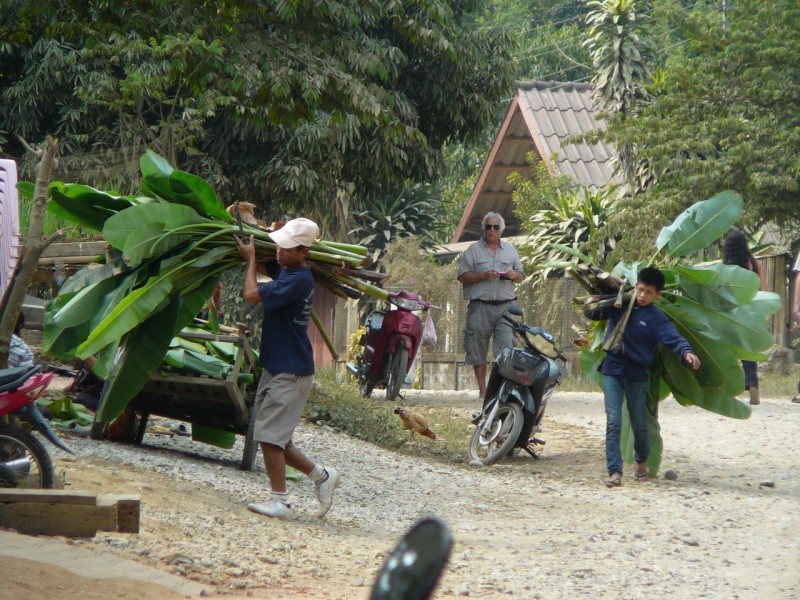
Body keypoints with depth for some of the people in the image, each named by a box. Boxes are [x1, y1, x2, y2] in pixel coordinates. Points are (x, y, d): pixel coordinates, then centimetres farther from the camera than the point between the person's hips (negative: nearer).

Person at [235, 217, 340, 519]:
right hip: (276, 368, 10)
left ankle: (280, 502, -1)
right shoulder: (284, 269, 8)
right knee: (274, 438, 12)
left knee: (269, 435, -8)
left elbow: (252, 294, -26)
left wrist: (251, 260, -11)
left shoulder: (298, 280, -21)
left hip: (291, 373, -10)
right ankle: (321, 475, 24)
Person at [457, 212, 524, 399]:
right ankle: (482, 389, 8)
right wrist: (484, 275, -13)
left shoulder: (510, 250, 17)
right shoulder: (473, 250, 7)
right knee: (478, 349, 0)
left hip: (505, 306, 2)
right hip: (480, 306, -2)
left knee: (506, 347, -11)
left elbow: (521, 277, 21)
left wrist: (514, 275, -3)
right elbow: (463, 276, -1)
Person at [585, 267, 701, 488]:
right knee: (613, 422, -8)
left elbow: (674, 339, -19)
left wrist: (687, 352, -41)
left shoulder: (656, 318, -6)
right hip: (612, 371, 1)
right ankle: (615, 472, -10)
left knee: (639, 424, 12)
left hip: (636, 375, -1)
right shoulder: (618, 306, 2)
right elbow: (590, 313, 12)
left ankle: (641, 461, 39)